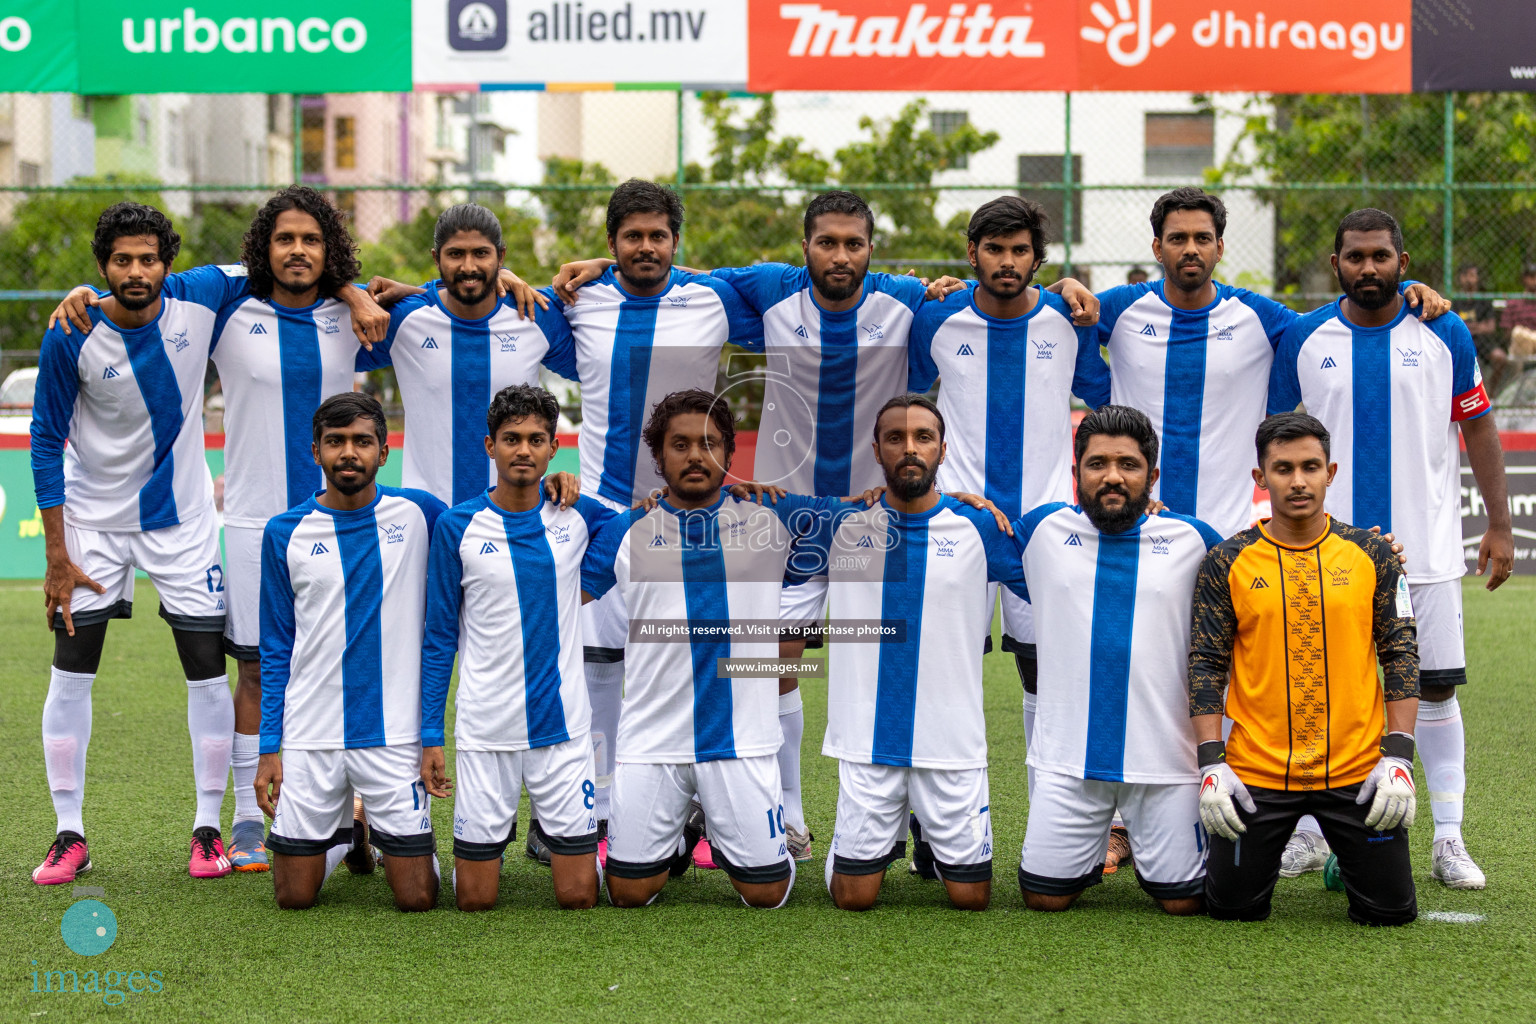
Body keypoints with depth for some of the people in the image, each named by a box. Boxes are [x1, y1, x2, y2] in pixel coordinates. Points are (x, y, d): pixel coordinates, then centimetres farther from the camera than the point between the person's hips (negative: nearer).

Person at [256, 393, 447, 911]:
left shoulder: (417, 514, 0)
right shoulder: (285, 533, 2)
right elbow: (276, 650, 7)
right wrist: (269, 747, 1)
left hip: (395, 731, -1)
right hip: (310, 734, 1)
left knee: (417, 898, -2)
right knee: (295, 897, 5)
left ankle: (387, 839, 30)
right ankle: (341, 833, 36)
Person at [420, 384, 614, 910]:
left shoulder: (579, 516, 1)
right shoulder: (457, 526, -3)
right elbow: (439, 639, 3)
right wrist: (430, 735, -1)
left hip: (563, 724, 1)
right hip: (485, 729, -1)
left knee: (578, 897, 1)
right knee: (476, 901, 4)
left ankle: (550, 833, 30)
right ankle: (497, 837, 33)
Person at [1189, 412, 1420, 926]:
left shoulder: (1370, 554, 2)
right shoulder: (1228, 562, 0)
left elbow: (1400, 655, 3)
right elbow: (1206, 665, 1)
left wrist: (1398, 757, -6)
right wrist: (1211, 764, -7)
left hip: (1356, 769, 1)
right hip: (1257, 772, 0)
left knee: (1390, 910, 0)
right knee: (1232, 907, 1)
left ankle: (1347, 863, 32)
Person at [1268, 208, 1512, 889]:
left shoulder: (1445, 335, 2)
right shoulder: (1303, 339, 2)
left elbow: (1478, 428, 7)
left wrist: (1499, 525, 2)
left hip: (1426, 546, 0)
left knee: (1437, 687, 0)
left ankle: (1448, 840, 7)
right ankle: (1310, 833, 15)